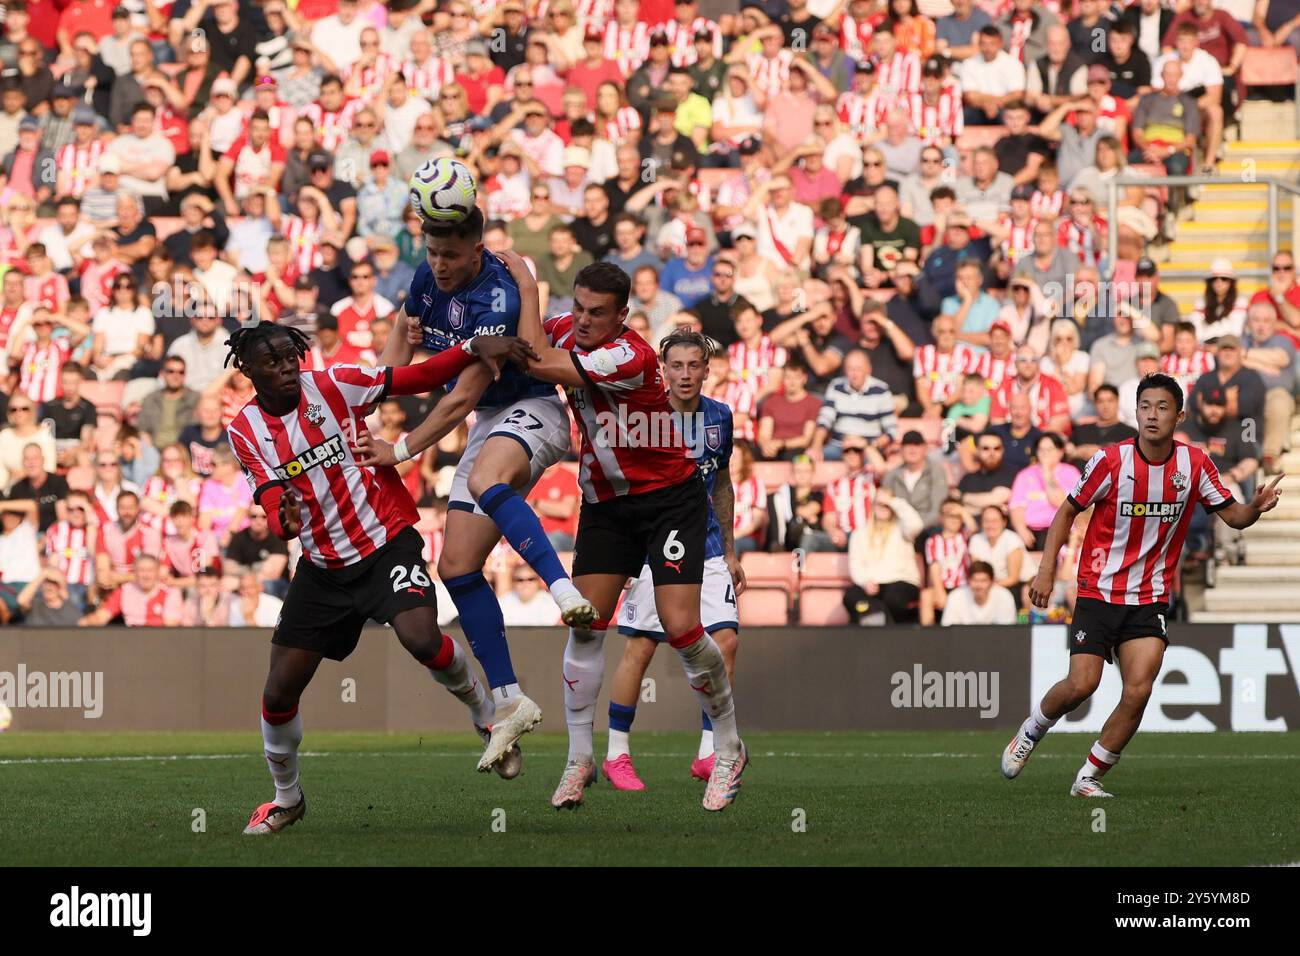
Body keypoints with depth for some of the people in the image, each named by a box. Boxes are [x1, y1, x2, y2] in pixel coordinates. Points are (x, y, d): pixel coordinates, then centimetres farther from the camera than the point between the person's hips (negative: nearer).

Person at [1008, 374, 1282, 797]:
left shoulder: (1194, 463, -3)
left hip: (1150, 600, 2)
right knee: (1081, 685, -12)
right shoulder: (1111, 460, -10)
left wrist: (1256, 506, -19)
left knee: (1138, 691, -13)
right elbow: (1068, 511, 0)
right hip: (1098, 592, -2)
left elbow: (1232, 516, 4)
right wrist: (1047, 568, -9)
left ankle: (1089, 777, 1)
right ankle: (1031, 731, 20)